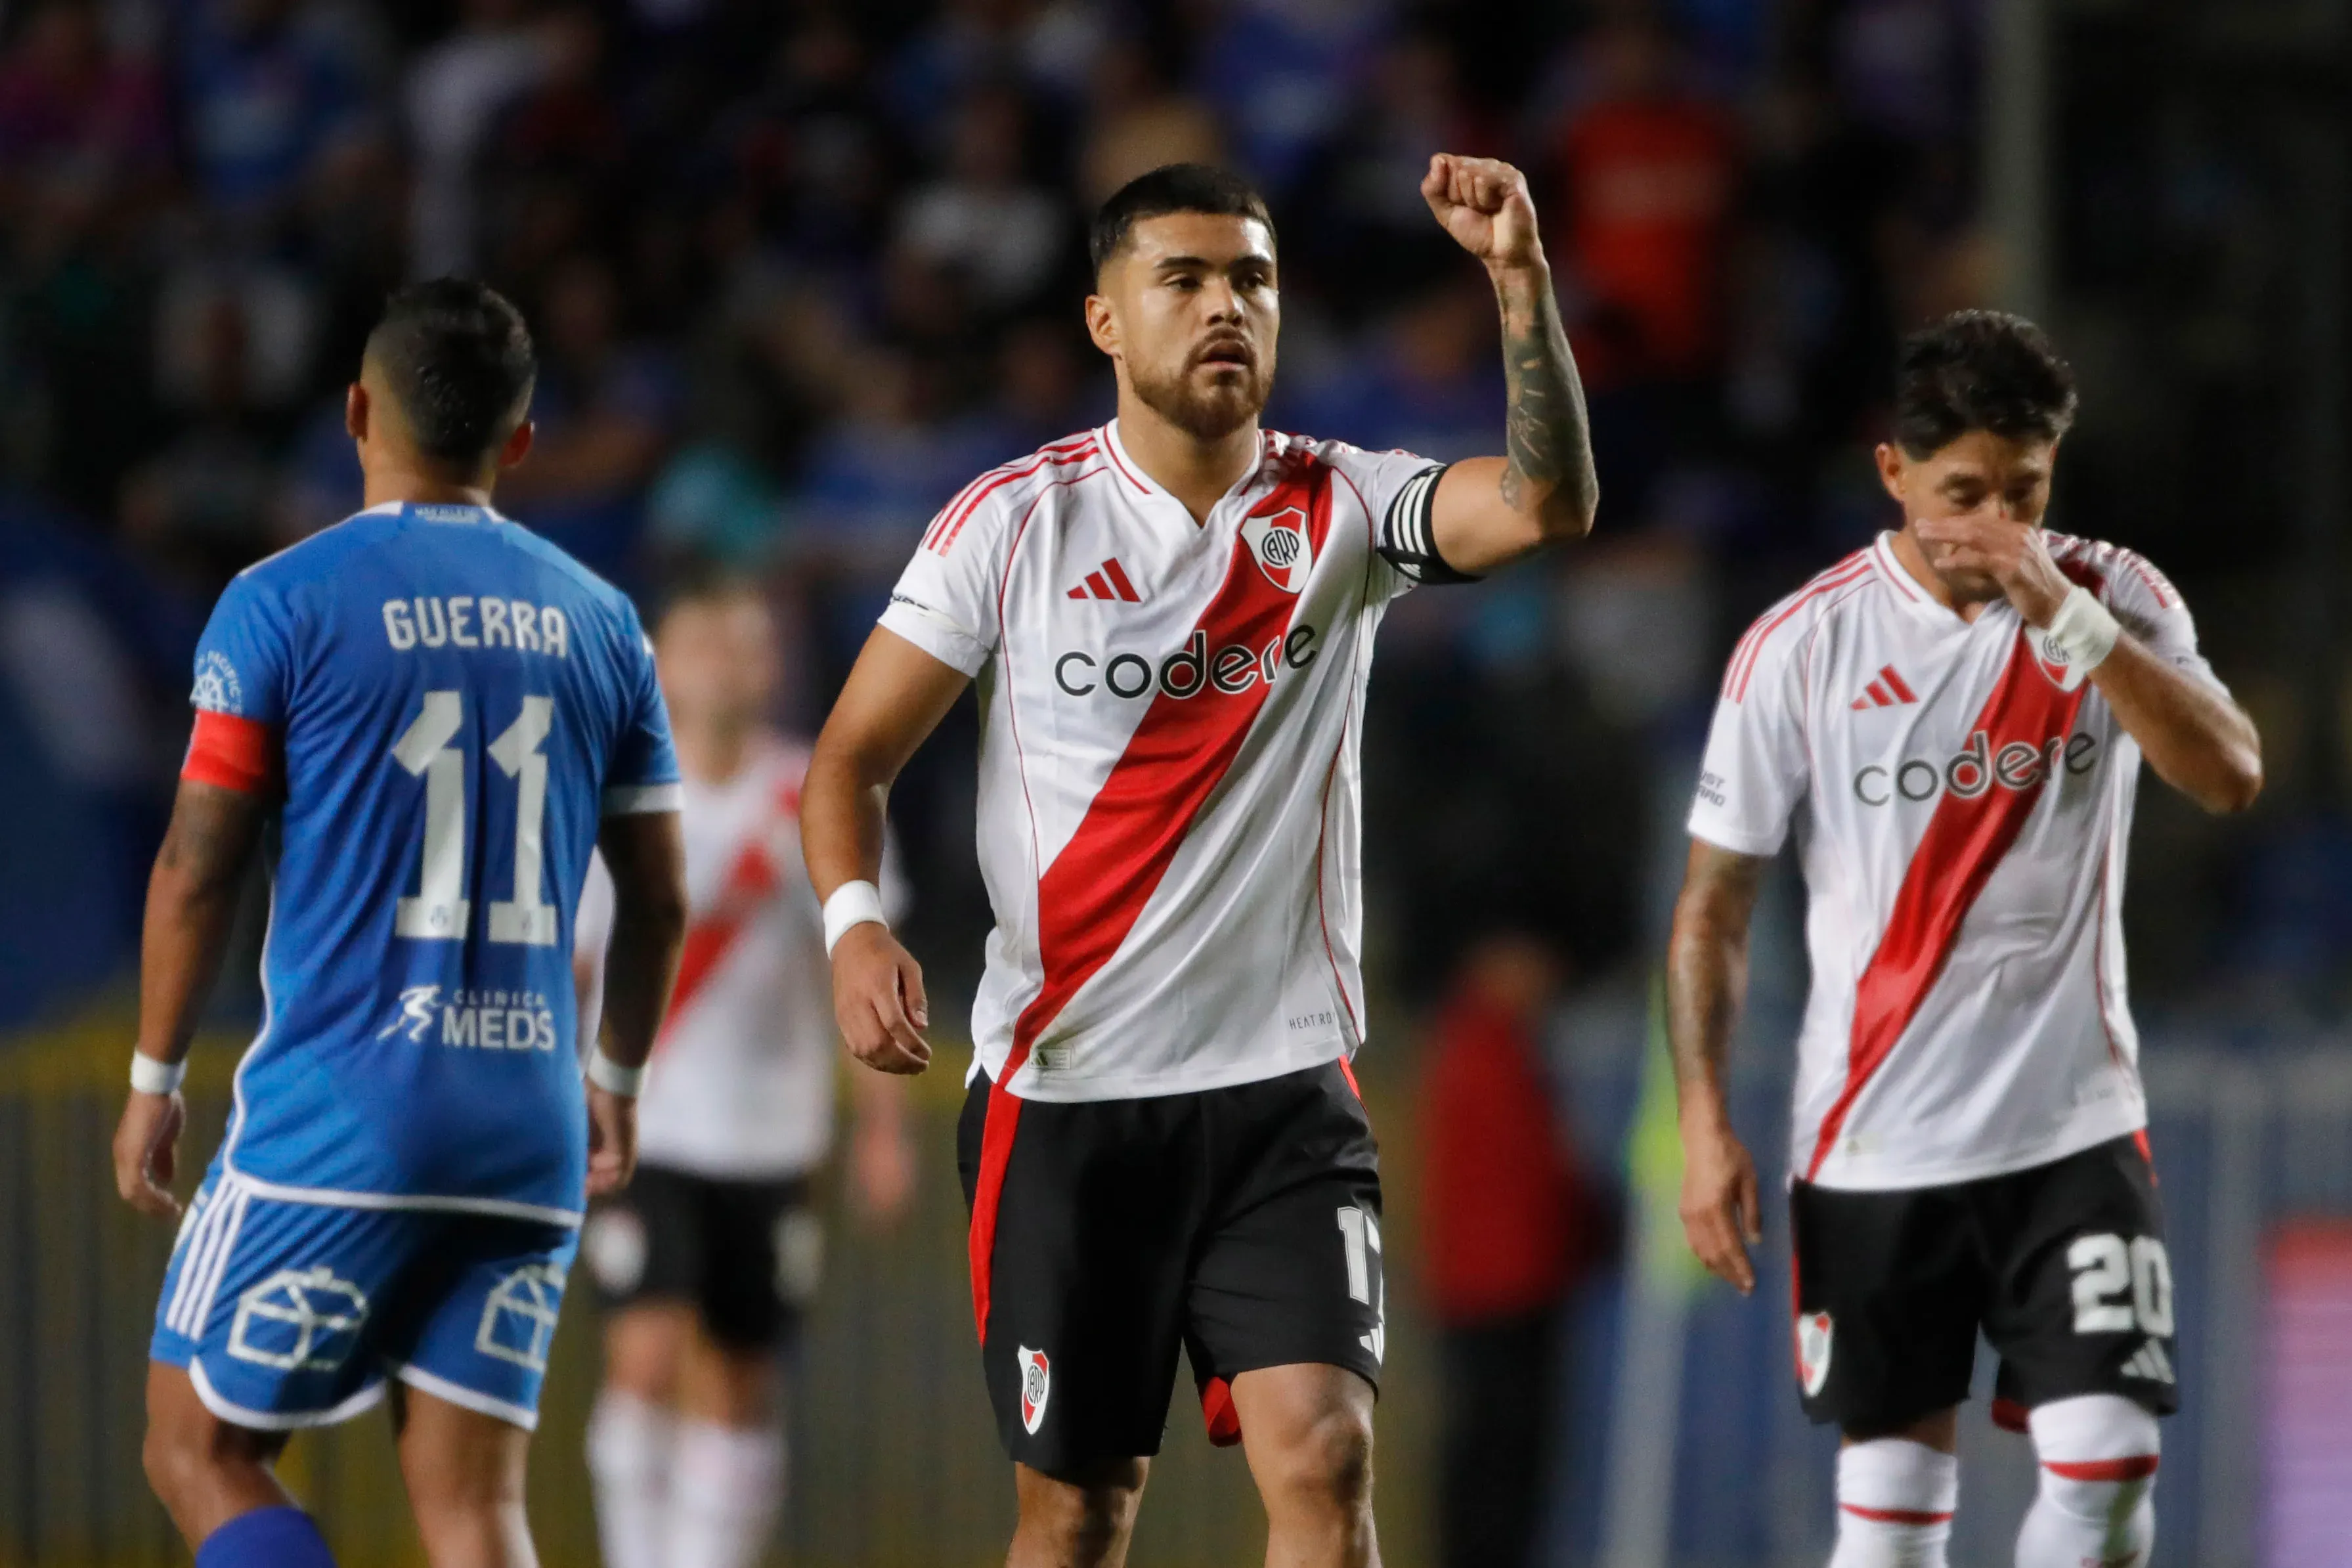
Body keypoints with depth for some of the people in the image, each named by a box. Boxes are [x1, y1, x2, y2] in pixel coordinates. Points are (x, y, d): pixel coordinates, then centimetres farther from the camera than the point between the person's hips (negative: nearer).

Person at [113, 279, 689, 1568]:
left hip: (336, 1114, -4)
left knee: (199, 1448, 6)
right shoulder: (596, 623, 10)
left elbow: (198, 869, -3)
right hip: (528, 1125, 4)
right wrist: (616, 1082, 29)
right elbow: (659, 902, 15)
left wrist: (153, 1082, 8)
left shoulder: (285, 604, -4)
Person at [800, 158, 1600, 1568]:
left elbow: (1548, 504, -17)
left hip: (1283, 1092, 0)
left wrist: (1521, 278, -29)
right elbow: (854, 755, 2)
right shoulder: (1016, 522, -1)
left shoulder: (1341, 511, 1)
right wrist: (855, 922, -17)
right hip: (1061, 1094, 0)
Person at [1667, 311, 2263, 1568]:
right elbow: (1714, 899, 2)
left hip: (2075, 1131, 1)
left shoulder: (2113, 601, 0)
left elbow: (2228, 777, -17)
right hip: (1875, 1142, -1)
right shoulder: (1801, 647, -4)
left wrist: (2063, 614, -25)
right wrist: (1703, 1121, -5)